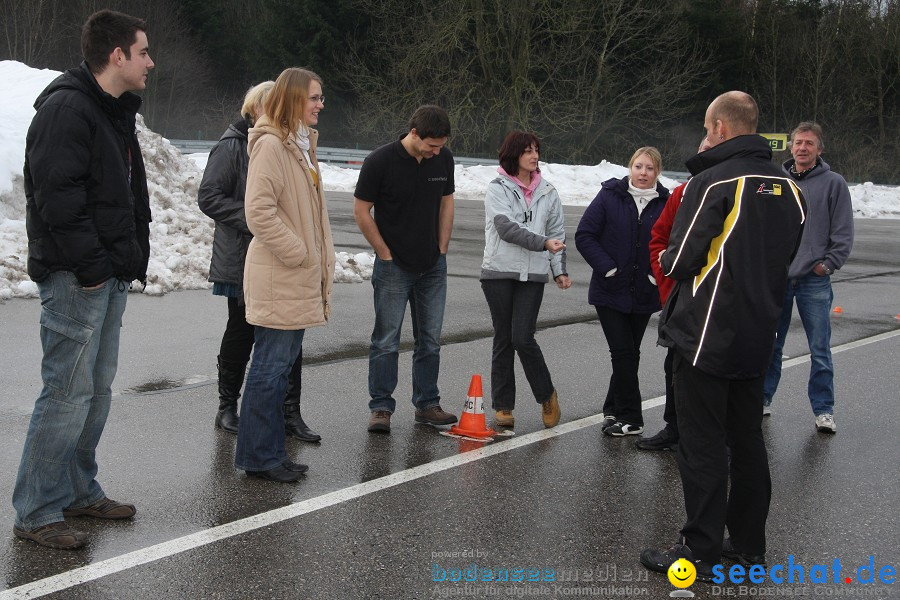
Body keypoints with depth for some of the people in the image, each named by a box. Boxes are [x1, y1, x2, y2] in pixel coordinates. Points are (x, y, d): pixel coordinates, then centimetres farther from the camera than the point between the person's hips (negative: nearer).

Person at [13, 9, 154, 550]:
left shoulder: (116, 112, 17)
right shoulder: (66, 109, -14)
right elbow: (59, 196, -21)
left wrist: (133, 258, 13)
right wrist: (90, 265, -20)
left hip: (109, 275, 10)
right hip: (76, 279, -10)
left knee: (97, 388, 15)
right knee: (68, 392, -7)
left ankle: (80, 491, 26)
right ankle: (37, 513, 2)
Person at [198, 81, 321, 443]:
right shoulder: (232, 146, -8)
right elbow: (208, 197, -13)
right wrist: (249, 220, -23)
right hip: (244, 260, -5)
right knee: (242, 332, 7)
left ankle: (290, 412, 7)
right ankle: (227, 408, 24)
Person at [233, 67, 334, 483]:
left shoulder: (301, 145, 18)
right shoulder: (270, 145, -14)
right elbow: (259, 212, -22)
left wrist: (321, 262, 17)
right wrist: (298, 254, -17)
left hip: (300, 280, 10)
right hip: (278, 280, -10)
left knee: (281, 365, 14)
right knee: (271, 367, -4)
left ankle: (269, 452, 23)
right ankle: (258, 456, 6)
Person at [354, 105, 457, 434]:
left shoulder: (443, 159, 0)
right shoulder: (380, 161, -15)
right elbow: (361, 211, -8)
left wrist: (442, 249, 8)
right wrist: (385, 254, -6)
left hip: (432, 267, 5)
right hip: (394, 267, -4)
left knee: (430, 339, 9)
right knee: (386, 340, -1)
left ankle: (427, 405, 19)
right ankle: (381, 407, 7)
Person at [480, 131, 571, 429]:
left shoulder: (547, 192, 11)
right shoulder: (498, 189, -1)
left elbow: (557, 232, 14)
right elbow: (507, 228, -14)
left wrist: (560, 270, 3)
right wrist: (543, 243, -23)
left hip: (533, 274, 1)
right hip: (499, 272, -1)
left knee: (523, 337, -9)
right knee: (503, 339, 5)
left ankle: (547, 396, 11)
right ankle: (503, 405, 14)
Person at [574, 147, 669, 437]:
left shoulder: (665, 203, -3)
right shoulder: (610, 196, -6)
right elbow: (584, 235, -5)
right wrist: (607, 267, -12)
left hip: (644, 293, 2)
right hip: (610, 291, -2)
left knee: (629, 354, 12)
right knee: (623, 353, -3)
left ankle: (614, 410, 28)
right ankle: (630, 418, 5)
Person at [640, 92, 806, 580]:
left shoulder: (712, 182, -15)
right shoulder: (787, 187, 7)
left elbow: (678, 260, -15)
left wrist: (667, 261, 6)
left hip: (707, 336, -7)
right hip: (758, 336, 7)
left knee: (702, 444, -1)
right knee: (747, 439, 16)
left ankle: (700, 552, 5)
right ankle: (749, 544, 24)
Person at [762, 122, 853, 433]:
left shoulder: (833, 183, -1)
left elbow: (843, 232, -1)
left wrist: (828, 264, -8)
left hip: (815, 281, -2)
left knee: (820, 349, 2)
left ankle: (823, 409, 11)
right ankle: (762, 398, 24)